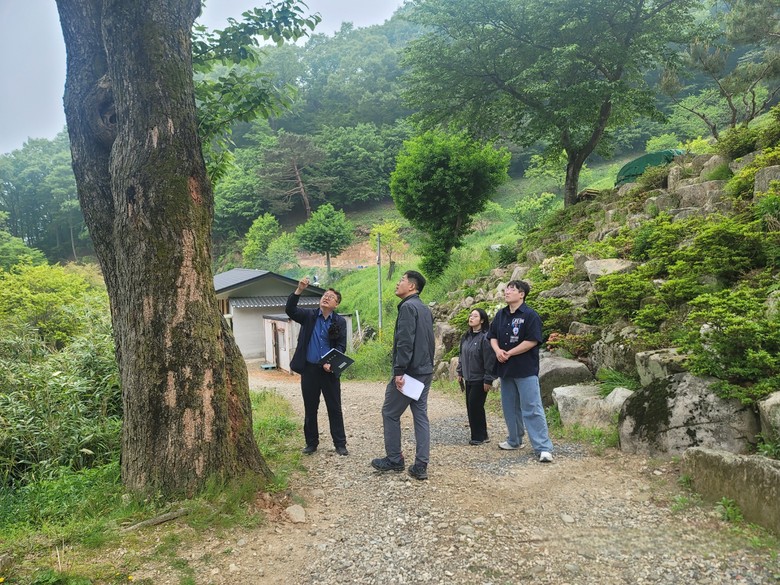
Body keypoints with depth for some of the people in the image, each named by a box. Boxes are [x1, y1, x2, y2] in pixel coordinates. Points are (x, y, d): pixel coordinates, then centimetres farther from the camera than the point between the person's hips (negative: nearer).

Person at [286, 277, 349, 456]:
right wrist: (299, 290, -24)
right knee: (310, 408, 10)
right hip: (309, 369, 1)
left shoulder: (340, 322, 1)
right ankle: (311, 442, 23)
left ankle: (340, 444, 14)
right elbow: (290, 310, -11)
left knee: (334, 408, 5)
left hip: (329, 370, -1)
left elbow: (341, 346, -2)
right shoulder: (309, 316, 4)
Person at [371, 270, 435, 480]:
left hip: (409, 372, -8)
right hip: (425, 371, 9)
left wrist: (399, 371, -21)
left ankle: (394, 460, 14)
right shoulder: (425, 309, 15)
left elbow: (405, 342, -21)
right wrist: (428, 366, 19)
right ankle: (420, 466, 7)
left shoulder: (407, 307, -13)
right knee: (421, 415, 7)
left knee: (390, 413, 6)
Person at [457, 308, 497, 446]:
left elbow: (490, 360, -18)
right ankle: (482, 435, 21)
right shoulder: (466, 336, 9)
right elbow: (462, 356, 18)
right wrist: (460, 372, 16)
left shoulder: (485, 337, -16)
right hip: (468, 378, 8)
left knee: (475, 407, -5)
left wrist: (488, 380, -18)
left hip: (480, 379, -8)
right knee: (471, 407, 10)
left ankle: (479, 436, 9)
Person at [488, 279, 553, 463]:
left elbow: (532, 341, -17)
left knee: (532, 409, -8)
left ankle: (544, 448, -5)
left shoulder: (530, 315, -10)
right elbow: (493, 336, 15)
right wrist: (498, 350, -6)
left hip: (526, 370, -7)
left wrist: (509, 353, -15)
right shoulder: (501, 315, 12)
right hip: (505, 369, 7)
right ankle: (514, 440, 31)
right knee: (510, 407, 16)